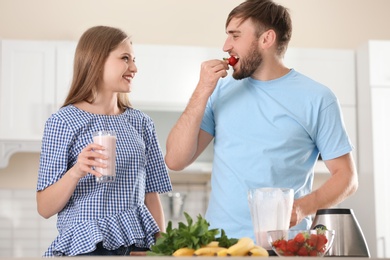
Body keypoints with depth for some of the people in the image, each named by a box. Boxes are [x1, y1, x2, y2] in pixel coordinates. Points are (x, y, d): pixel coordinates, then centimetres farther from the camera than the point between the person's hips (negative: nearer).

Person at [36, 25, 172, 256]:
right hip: (87, 244, -4)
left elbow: (151, 196, 11)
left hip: (138, 243, 4)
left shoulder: (141, 123, 8)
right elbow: (45, 209, -6)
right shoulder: (64, 122, -5)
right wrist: (75, 173, -23)